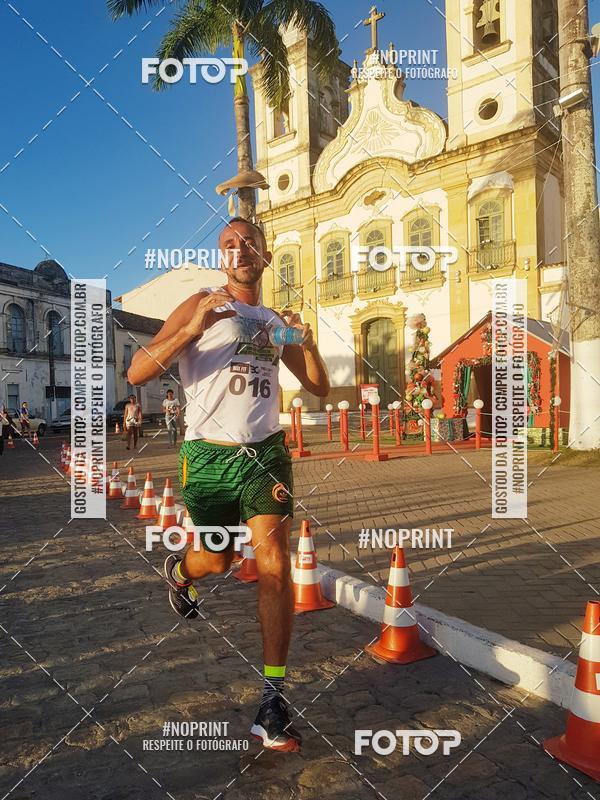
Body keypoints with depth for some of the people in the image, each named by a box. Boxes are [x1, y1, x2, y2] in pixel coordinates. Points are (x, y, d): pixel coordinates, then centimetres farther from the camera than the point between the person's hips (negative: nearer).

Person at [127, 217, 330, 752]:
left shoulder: (275, 322, 13)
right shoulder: (200, 307, -2)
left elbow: (320, 387, 15)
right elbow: (137, 373, -11)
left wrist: (306, 342, -5)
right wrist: (193, 329, -25)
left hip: (266, 453, 3)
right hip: (210, 457, -3)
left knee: (275, 567, -7)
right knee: (217, 561, 13)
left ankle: (273, 699, 5)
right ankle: (178, 571, 51)